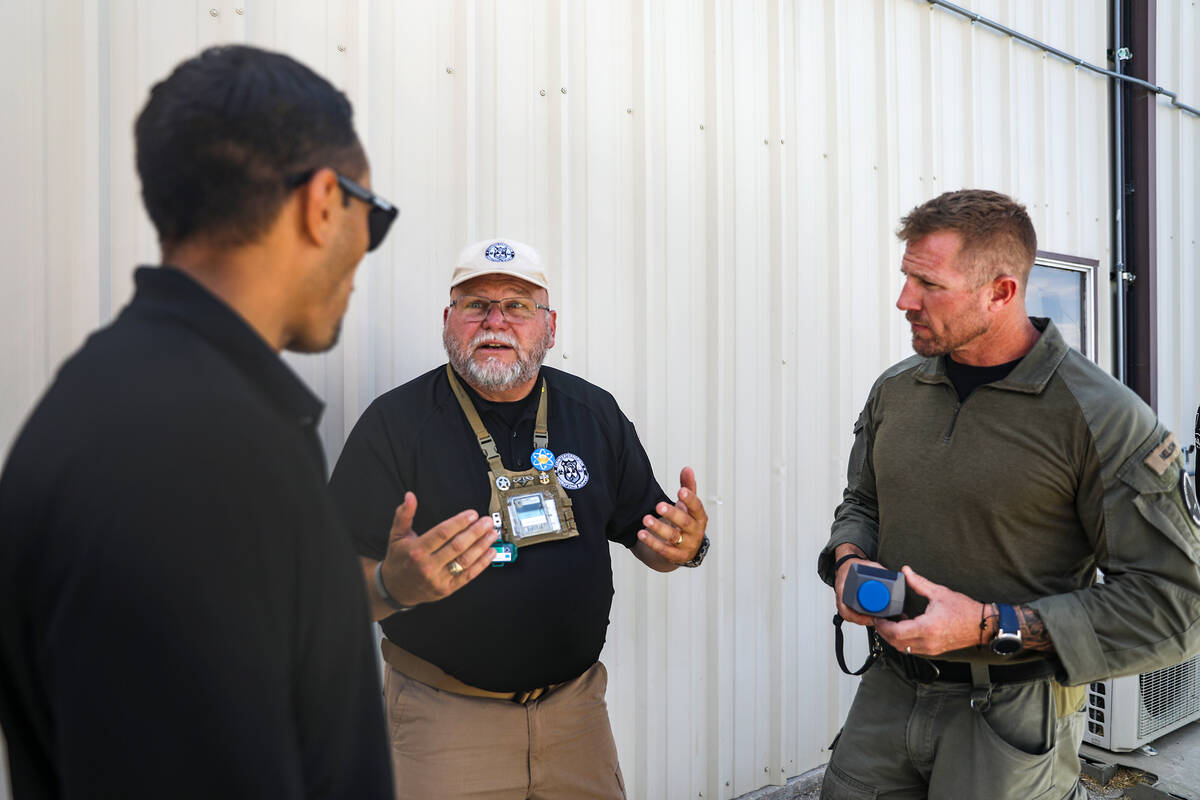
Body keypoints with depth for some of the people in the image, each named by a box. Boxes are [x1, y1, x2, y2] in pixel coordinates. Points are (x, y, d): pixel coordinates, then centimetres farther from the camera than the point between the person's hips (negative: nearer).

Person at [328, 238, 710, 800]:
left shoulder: (595, 413, 2)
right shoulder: (395, 422, -11)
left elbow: (644, 531, 8)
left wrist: (686, 546, -14)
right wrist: (393, 587, -35)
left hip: (575, 706, 4)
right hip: (445, 719, -3)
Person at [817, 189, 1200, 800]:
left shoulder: (1103, 418, -15)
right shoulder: (894, 390, 3)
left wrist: (991, 625, -21)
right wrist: (849, 560, -5)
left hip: (1012, 721, -4)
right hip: (889, 695, 5)